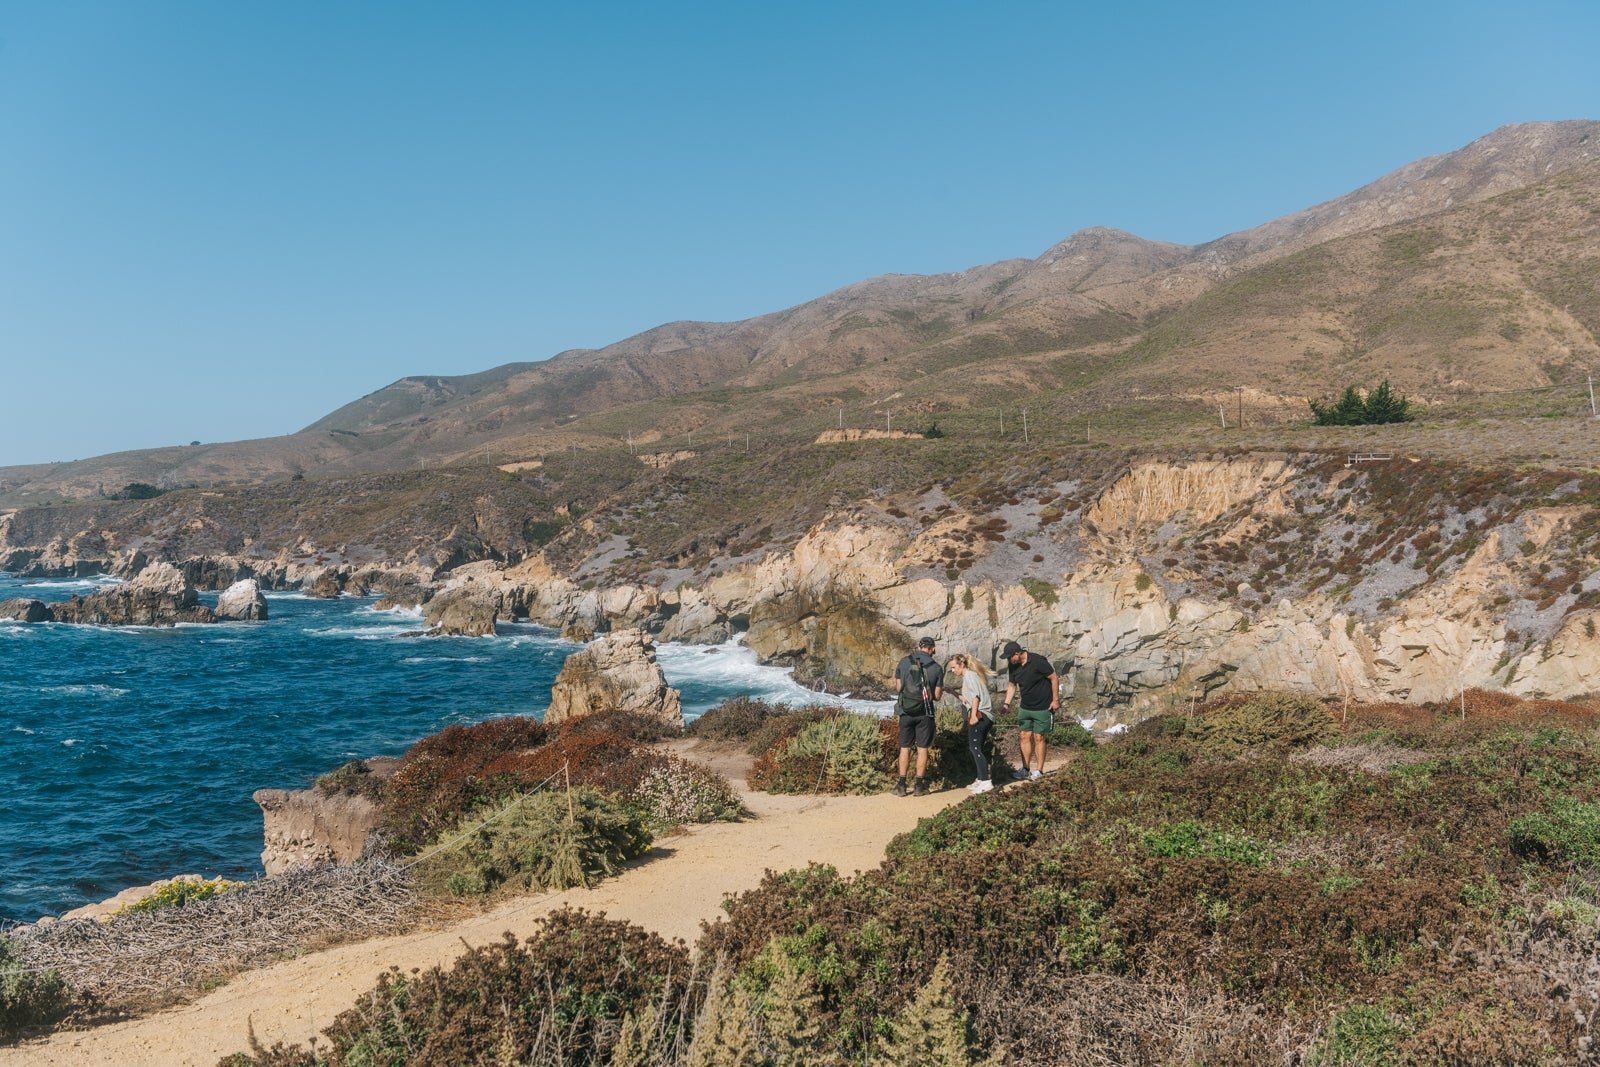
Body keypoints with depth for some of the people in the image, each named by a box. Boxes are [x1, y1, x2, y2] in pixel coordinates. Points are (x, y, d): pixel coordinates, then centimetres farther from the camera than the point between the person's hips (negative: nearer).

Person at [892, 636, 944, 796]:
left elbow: (898, 687, 3)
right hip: (925, 713, -1)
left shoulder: (904, 661, -1)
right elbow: (937, 696, -2)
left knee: (905, 748, 9)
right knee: (922, 749, 6)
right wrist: (941, 691, 21)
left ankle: (901, 786, 10)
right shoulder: (937, 667, -3)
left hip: (906, 711, 1)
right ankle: (919, 786, 9)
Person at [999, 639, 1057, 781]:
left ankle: (1039, 771, 6)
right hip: (1025, 708, 6)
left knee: (1039, 738, -2)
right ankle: (1025, 769, 14)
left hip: (1042, 708, -6)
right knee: (1025, 737, 5)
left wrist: (1055, 700, -12)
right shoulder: (1012, 666, -2)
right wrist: (1007, 703, -3)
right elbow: (1012, 685, 10)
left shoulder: (1038, 661, -21)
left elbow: (1054, 678, -13)